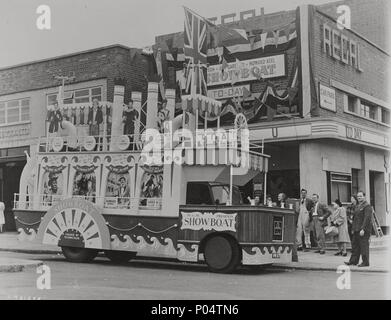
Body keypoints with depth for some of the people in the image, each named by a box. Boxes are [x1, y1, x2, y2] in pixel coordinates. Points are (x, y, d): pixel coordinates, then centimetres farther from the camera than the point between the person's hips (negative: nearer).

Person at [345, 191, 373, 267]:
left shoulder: (367, 206, -10)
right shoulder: (357, 206, 19)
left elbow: (367, 218, -18)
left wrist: (363, 229, -23)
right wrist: (353, 229, 18)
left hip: (363, 230, -9)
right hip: (357, 230, 9)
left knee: (364, 245, -4)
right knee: (355, 245, 11)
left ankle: (365, 262, 3)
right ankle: (353, 261, 17)